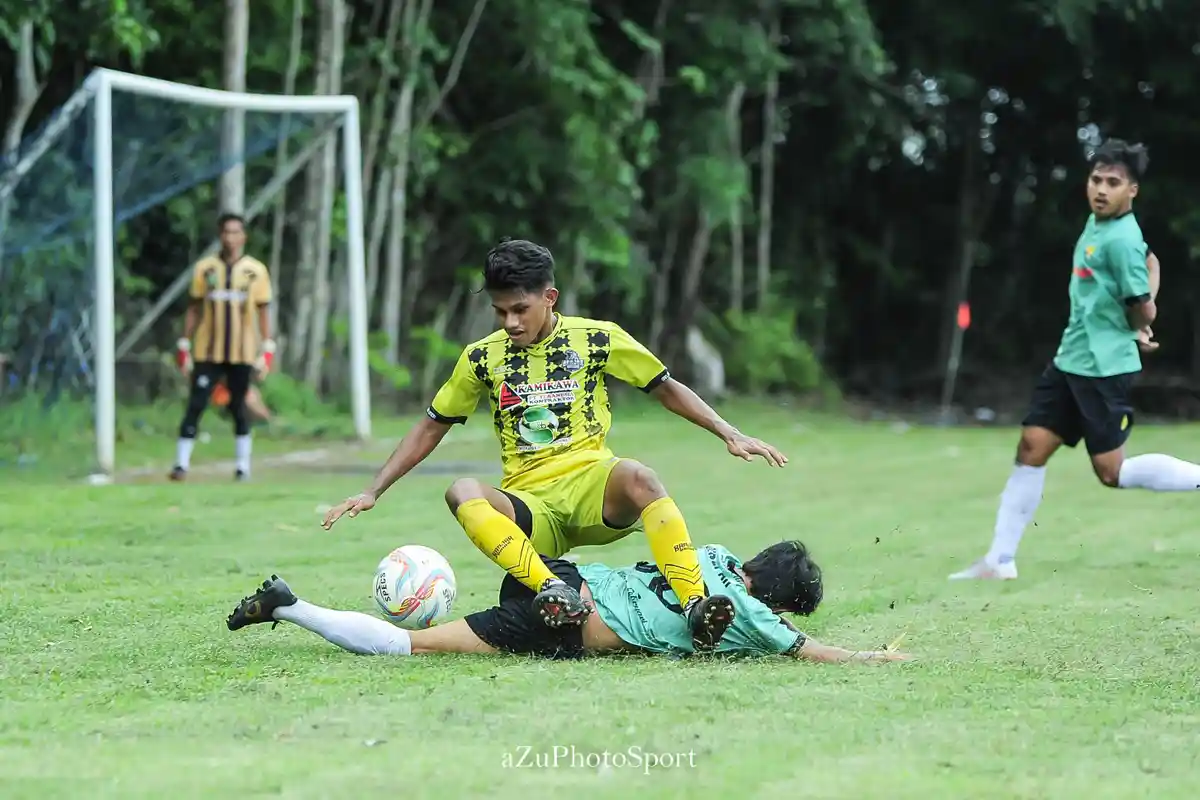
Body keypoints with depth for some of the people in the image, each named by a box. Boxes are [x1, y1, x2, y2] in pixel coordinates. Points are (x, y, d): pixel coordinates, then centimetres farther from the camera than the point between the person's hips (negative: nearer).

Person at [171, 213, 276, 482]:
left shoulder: (256, 270, 2)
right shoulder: (204, 268, 4)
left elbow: (263, 312, 4)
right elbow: (194, 309, 8)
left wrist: (267, 350, -3)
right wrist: (184, 346, 4)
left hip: (241, 353, 0)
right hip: (208, 353, 0)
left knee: (239, 408, 6)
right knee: (195, 406, -6)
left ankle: (243, 467, 15)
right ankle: (181, 464, -5)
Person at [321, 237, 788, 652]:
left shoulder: (598, 339, 6)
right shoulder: (483, 358, 10)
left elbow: (665, 389, 14)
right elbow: (432, 426, 18)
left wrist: (729, 434, 3)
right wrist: (373, 492, 12)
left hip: (592, 485, -1)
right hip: (530, 506, 1)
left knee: (638, 477, -38)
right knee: (462, 493, -33)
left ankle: (696, 605, -45)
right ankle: (554, 592, -50)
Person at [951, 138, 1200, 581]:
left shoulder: (1120, 240, -19)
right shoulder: (1096, 223, 8)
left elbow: (1143, 313, -18)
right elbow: (1149, 263, 23)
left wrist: (1139, 328, 5)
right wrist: (1139, 328, 13)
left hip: (1104, 369, -9)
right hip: (1069, 361, 9)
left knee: (1112, 472, -3)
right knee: (1031, 448, 5)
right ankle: (1000, 560, 8)